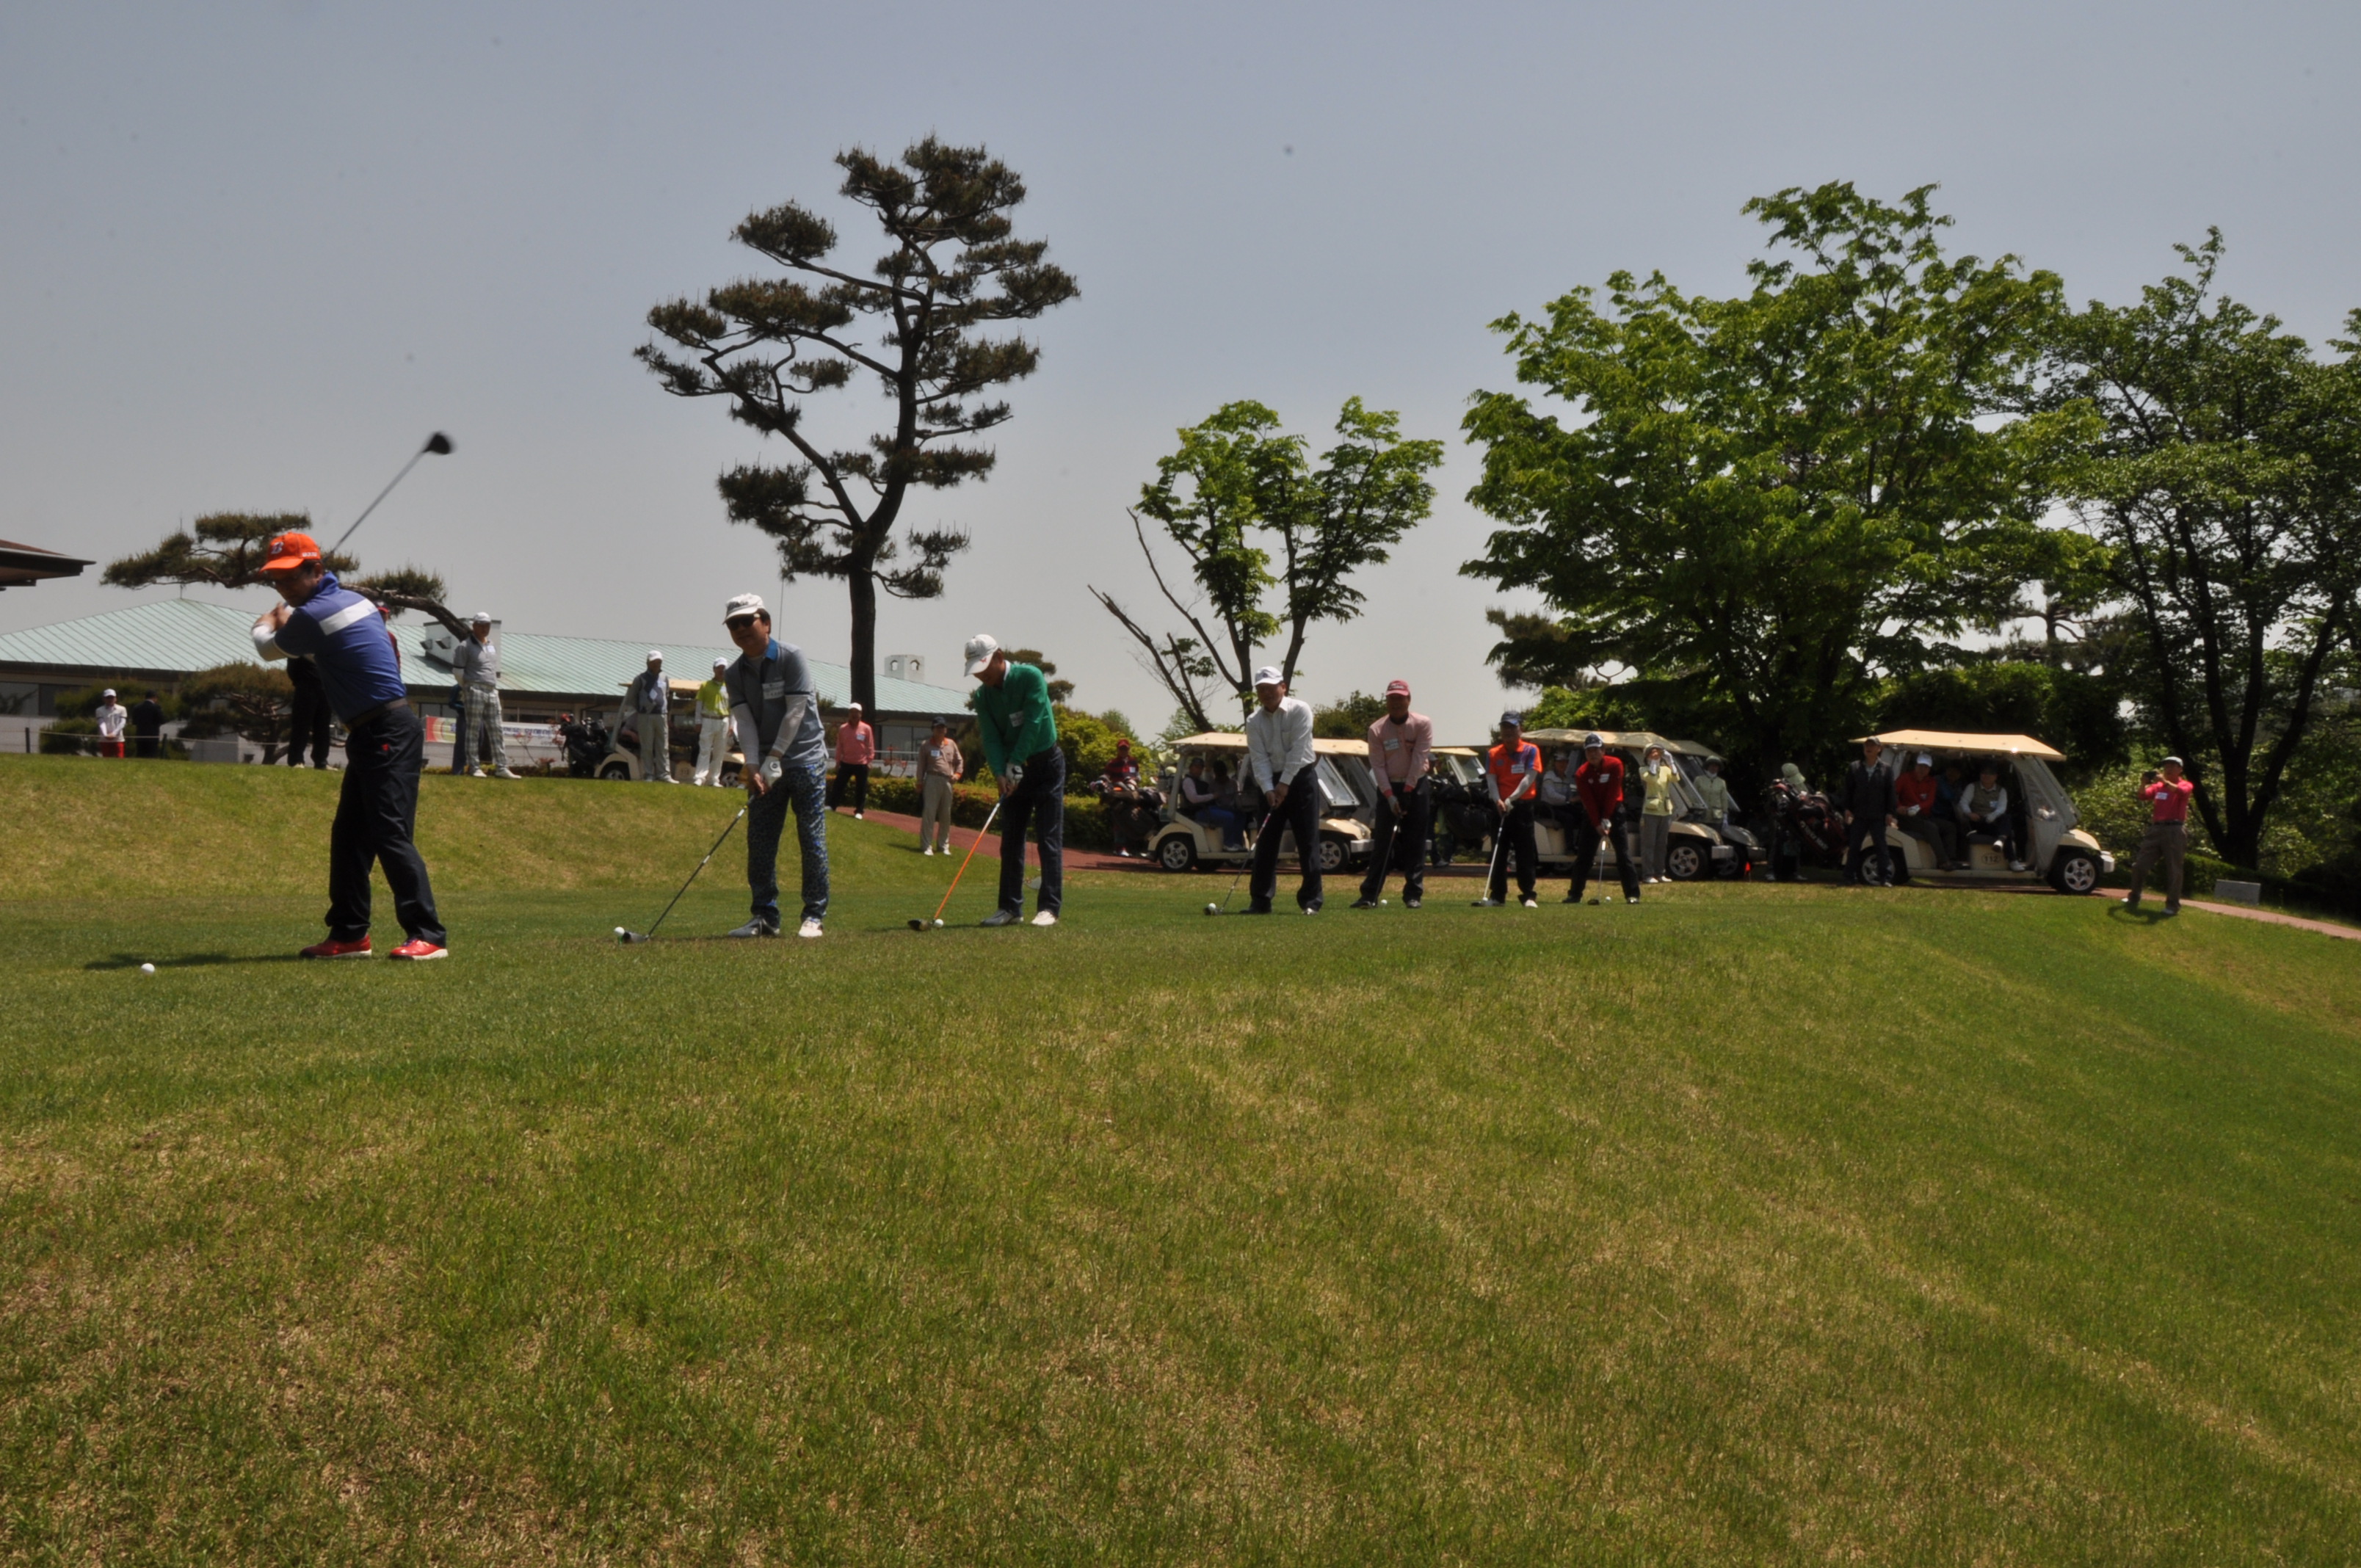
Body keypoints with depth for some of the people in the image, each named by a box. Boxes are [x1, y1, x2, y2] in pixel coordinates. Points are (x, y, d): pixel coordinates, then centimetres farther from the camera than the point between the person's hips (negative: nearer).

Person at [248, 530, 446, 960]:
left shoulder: (313, 615, -14)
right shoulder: (352, 599, 13)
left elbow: (268, 647, 7)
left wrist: (267, 622, 27)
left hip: (389, 734, -10)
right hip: (372, 736, 10)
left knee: (390, 833, -15)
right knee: (348, 836, 12)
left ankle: (427, 935, -17)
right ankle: (349, 934, 17)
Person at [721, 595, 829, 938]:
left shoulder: (791, 657, -9)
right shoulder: (734, 674, 6)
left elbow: (795, 712, -13)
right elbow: (744, 721, -3)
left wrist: (773, 760, -16)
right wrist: (753, 766, -17)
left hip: (805, 760, -5)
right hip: (765, 767, 5)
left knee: (812, 838, -4)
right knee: (759, 841, 2)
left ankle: (814, 915, 2)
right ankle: (765, 915, 9)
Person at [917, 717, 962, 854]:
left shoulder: (951, 744, 11)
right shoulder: (926, 745, 3)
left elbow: (960, 761, 18)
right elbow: (921, 765, 3)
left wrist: (957, 774, 2)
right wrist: (920, 783, -1)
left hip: (948, 782, 4)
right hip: (932, 780, -4)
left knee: (946, 815, 9)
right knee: (929, 813, -8)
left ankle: (943, 845, 18)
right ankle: (926, 846, -5)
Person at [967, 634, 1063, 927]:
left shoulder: (1031, 677, -16)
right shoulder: (982, 696, -1)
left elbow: (1033, 724, -21)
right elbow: (991, 739, -8)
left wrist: (1015, 763, -23)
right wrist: (1001, 773, -23)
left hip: (1046, 764, -5)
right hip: (1012, 770, 5)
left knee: (1049, 838, -8)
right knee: (1010, 840, 3)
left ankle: (1049, 907, -9)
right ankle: (1011, 907, 8)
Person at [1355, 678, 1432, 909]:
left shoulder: (1423, 724, -6)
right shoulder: (1377, 730, -4)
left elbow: (1419, 759, -11)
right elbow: (1377, 765, -6)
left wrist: (1407, 790, -15)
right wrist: (1390, 795, -15)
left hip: (1416, 788, 0)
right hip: (1388, 788, 1)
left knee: (1415, 844, 0)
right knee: (1382, 843, -4)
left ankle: (1414, 894, 5)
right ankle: (1370, 895, -5)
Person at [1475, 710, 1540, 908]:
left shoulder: (1531, 751, 0)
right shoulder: (1493, 754, 7)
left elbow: (1529, 778, -10)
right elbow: (1491, 780, -1)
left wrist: (1511, 799, -20)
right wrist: (1498, 800, -20)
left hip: (1523, 806, -3)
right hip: (1500, 807, 3)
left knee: (1525, 853, -1)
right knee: (1498, 853, 4)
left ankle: (1528, 896, 3)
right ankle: (1497, 895, 7)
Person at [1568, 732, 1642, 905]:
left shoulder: (1615, 765, -13)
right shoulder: (1581, 774, -9)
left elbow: (1612, 794, -14)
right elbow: (1588, 801, -13)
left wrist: (1606, 820, -17)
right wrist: (1597, 824, -21)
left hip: (1613, 812, -1)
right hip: (1592, 814, 1)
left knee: (1624, 854, -7)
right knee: (1583, 856, -1)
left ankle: (1632, 895, -5)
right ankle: (1574, 894, 5)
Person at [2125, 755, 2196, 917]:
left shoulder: (2186, 785, 5)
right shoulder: (2157, 786, 16)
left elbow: (2181, 791, -18)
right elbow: (2143, 796, 3)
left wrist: (2164, 781, -30)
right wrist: (2143, 783, -15)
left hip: (2175, 830, -5)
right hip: (2155, 829, 5)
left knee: (2173, 869, -3)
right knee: (2140, 865, 3)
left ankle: (2172, 905, 2)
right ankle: (2133, 899, 14)